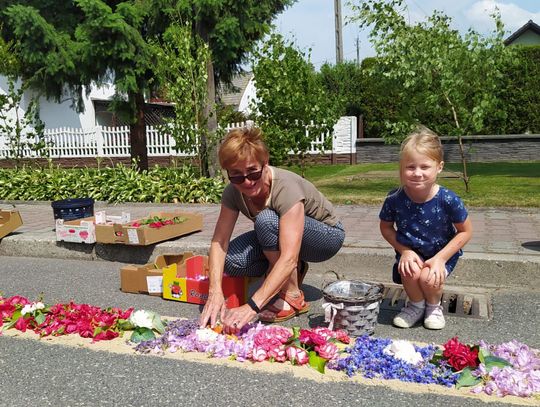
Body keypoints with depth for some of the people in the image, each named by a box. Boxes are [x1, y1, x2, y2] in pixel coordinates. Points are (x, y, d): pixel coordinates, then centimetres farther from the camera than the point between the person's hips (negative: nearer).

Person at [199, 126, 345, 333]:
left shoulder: (287, 187, -36)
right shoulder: (233, 192, -18)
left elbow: (289, 258, -44)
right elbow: (219, 241, -21)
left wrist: (252, 306, -50)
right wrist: (215, 292, -37)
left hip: (327, 236, -5)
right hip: (278, 237, 5)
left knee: (267, 220, -35)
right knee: (231, 260, -22)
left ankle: (293, 296, -16)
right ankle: (292, 273, 4)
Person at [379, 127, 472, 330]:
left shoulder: (448, 200, -25)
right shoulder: (394, 199, -21)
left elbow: (465, 231, -11)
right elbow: (386, 227, -2)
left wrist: (440, 258, -19)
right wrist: (404, 250, -16)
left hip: (442, 253, -1)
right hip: (410, 252, 1)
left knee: (428, 277, -27)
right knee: (410, 272, -28)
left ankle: (434, 306, 11)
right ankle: (416, 305, 8)